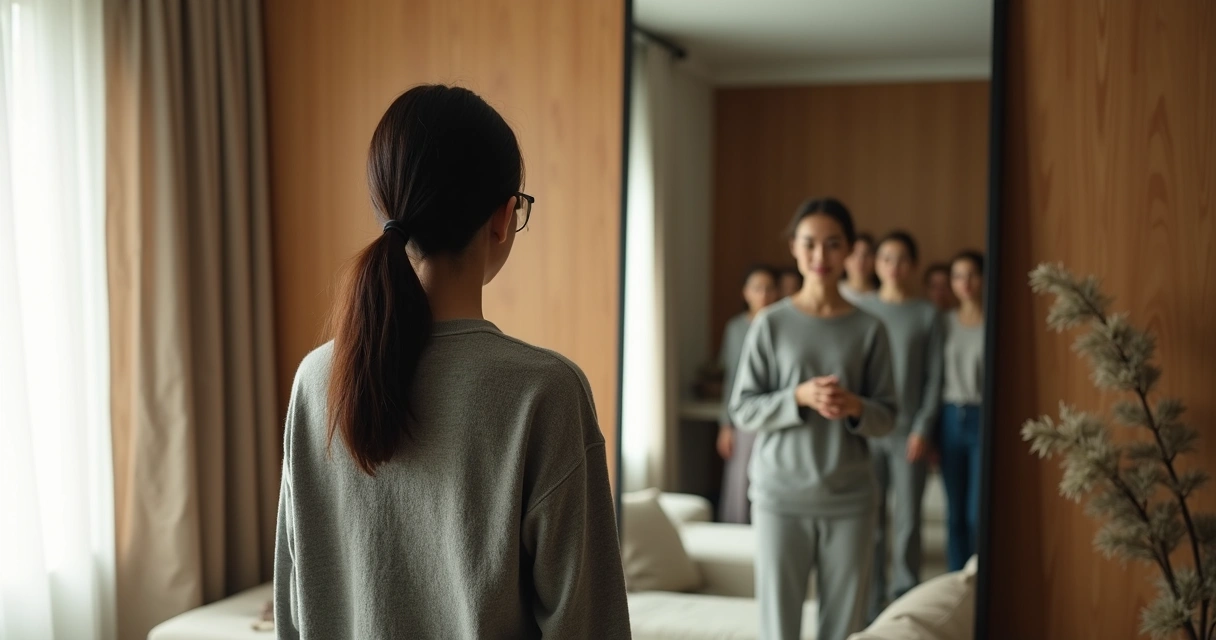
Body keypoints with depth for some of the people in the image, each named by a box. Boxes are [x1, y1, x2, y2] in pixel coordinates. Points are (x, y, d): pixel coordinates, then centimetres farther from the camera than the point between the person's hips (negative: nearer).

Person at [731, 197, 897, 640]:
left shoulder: (869, 329, 2)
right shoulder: (771, 323, -1)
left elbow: (887, 417, 4)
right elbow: (743, 410, -2)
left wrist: (855, 407, -17)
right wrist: (799, 397, -17)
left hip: (849, 500, 1)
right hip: (780, 495, -1)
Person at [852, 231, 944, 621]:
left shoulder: (927, 314, 3)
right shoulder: (861, 309, 6)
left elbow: (934, 377, 1)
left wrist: (923, 428, -7)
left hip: (910, 430, -1)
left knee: (907, 521, 2)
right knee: (870, 520, 2)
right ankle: (871, 606, 11)